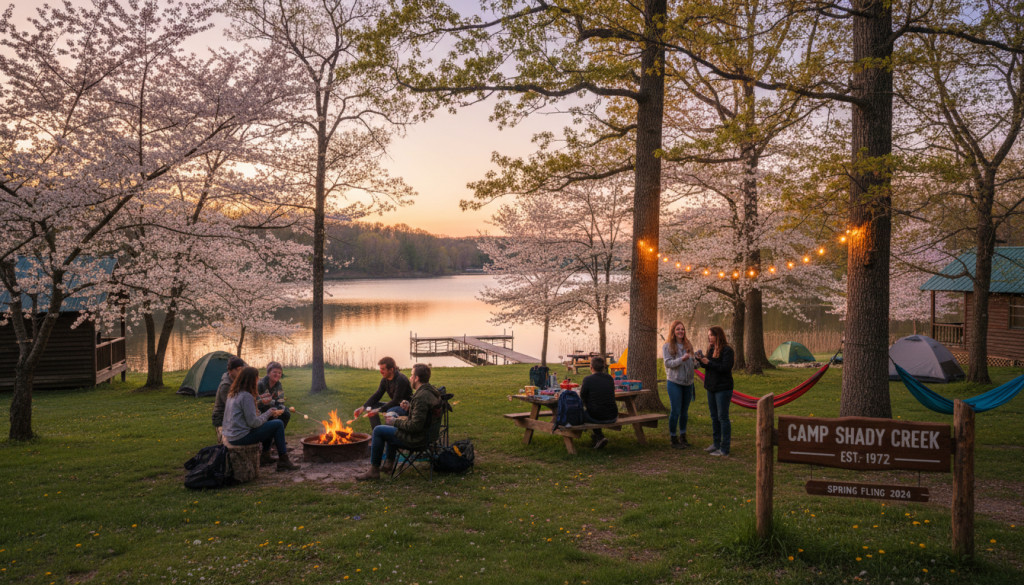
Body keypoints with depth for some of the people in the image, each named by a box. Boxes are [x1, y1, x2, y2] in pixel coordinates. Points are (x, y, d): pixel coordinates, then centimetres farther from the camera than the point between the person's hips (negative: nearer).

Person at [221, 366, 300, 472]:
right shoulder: (246, 396, -18)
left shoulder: (233, 393, 11)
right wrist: (268, 413, -4)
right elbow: (253, 422, -20)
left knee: (269, 423, 23)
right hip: (241, 437, -10)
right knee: (278, 424, -5)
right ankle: (283, 461, 2)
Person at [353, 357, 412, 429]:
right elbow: (377, 395, 3)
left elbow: (396, 400, -27)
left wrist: (379, 409, -31)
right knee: (371, 407, -2)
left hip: (406, 406, -9)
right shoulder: (384, 380, 2)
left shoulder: (401, 379, -24)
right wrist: (363, 407, -12)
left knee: (391, 412, -37)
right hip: (395, 405, 9)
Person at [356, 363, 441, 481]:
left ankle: (374, 470, 9)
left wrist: (396, 422, -15)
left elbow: (415, 426, -28)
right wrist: (409, 407, 9)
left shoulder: (421, 397, -28)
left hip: (416, 438, -10)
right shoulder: (431, 391, 3)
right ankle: (389, 464, 33)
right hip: (425, 432, 10)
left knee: (378, 430, 0)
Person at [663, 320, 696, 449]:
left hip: (688, 382, 5)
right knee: (675, 411, -4)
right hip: (674, 382, -5)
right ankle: (673, 439, 7)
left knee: (684, 411, 12)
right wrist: (682, 359, -27)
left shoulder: (688, 345, 9)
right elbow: (668, 363, -15)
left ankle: (683, 437, 24)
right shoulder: (667, 346, -6)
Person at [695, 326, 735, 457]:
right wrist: (701, 359, -5)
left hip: (723, 388, -9)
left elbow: (725, 367, -21)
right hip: (711, 387, 9)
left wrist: (708, 362, -23)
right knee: (714, 417, 14)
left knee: (722, 417, -6)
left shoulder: (727, 350, -13)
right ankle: (716, 444, 24)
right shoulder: (711, 349, 11)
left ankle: (724, 450, -2)